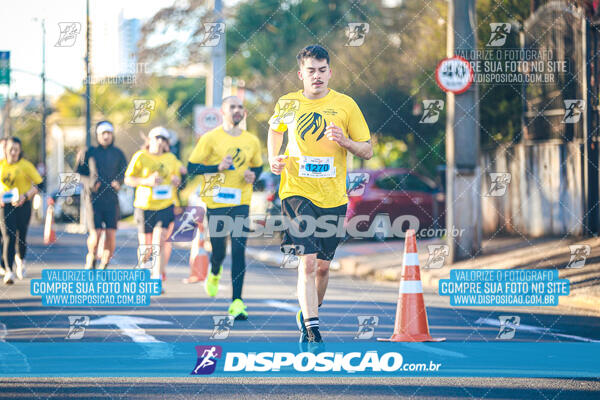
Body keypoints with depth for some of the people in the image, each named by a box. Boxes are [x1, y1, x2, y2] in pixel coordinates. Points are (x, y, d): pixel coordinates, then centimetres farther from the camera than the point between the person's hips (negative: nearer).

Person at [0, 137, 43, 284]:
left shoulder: (26, 165, -4)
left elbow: (38, 184, -3)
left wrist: (25, 196, -16)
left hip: (23, 205, 0)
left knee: (21, 237, 8)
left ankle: (20, 259, 40)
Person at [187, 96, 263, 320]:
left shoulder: (252, 141, 9)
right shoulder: (211, 138, -3)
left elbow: (258, 166, 24)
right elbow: (192, 168, -4)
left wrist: (253, 175, 1)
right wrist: (218, 167, -17)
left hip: (241, 202, 2)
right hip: (216, 201, -2)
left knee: (239, 251, -10)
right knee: (218, 250, 6)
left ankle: (237, 302, -11)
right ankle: (214, 274, 44)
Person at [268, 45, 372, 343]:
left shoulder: (346, 105, 0)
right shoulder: (287, 104, 3)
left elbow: (367, 151, 3)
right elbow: (275, 129, 25)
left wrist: (344, 141, -17)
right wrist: (274, 159, 8)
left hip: (333, 197, 2)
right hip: (297, 192, -2)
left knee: (323, 265, 12)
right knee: (308, 261, -17)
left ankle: (307, 314, 36)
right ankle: (311, 330, -19)